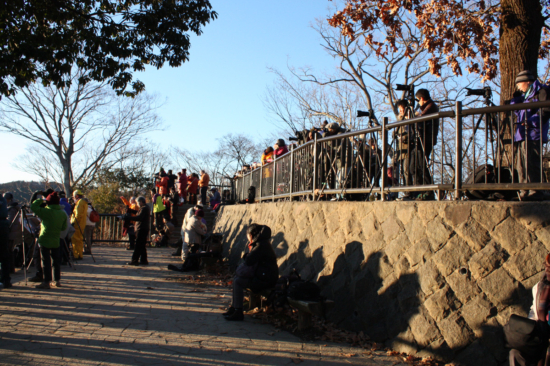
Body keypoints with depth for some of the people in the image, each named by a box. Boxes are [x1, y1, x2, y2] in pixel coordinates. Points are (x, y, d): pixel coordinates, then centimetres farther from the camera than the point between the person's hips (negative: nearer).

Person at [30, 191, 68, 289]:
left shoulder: (46, 211, -15)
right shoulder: (63, 213, 3)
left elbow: (33, 207, -9)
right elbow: (64, 228, 9)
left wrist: (40, 200, 4)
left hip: (45, 240, -5)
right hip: (56, 241, 5)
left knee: (46, 262, -1)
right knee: (56, 261, 13)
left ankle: (47, 282, 1)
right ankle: (57, 280, 20)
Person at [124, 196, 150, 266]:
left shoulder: (144, 208, -13)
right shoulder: (144, 208, 19)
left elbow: (139, 218, -24)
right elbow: (140, 217, 24)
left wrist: (128, 217, -24)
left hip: (142, 229, -10)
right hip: (142, 229, 10)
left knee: (138, 245, -10)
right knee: (142, 245, 12)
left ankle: (135, 260, -10)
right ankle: (143, 260, 16)